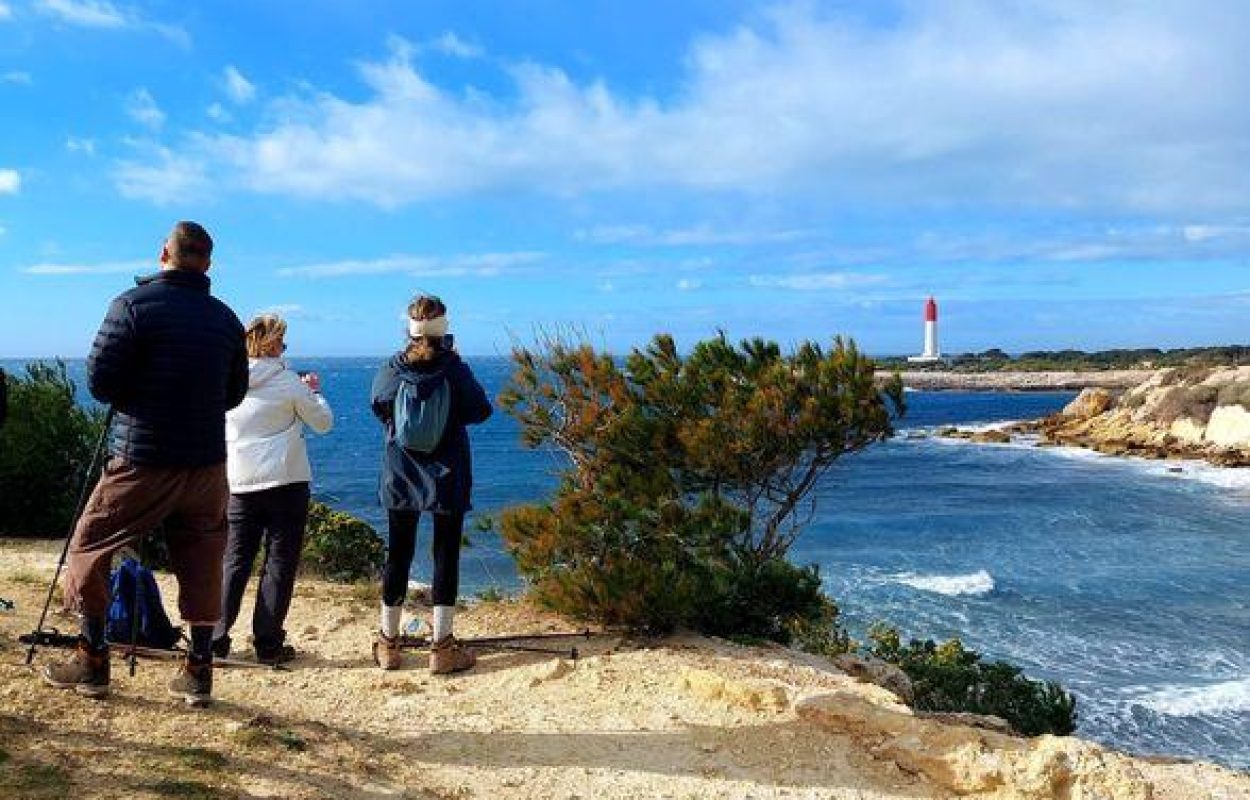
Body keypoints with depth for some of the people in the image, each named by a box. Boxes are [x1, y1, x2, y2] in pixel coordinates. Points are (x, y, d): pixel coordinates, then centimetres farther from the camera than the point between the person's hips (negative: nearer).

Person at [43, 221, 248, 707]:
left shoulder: (134, 304, -8)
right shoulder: (226, 318, 6)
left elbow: (99, 382, -8)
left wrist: (133, 398, 10)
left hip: (141, 459, -4)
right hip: (207, 462, 4)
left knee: (90, 550, 14)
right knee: (201, 564, 11)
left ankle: (92, 661, 19)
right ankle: (198, 671, 15)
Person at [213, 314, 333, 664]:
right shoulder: (288, 382, -7)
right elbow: (323, 423, 0)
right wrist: (313, 391, 17)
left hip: (239, 485, 4)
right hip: (286, 482, -4)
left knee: (234, 562, 11)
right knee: (279, 564, 3)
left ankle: (215, 637, 9)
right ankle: (268, 644, 5)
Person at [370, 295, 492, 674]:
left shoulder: (391, 371, -7)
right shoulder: (456, 370, -12)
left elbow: (379, 408, 7)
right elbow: (481, 411, -3)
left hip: (400, 478, 2)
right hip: (447, 478, -2)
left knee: (398, 555, 12)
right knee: (446, 556, 5)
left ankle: (388, 643, 21)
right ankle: (442, 647, 7)